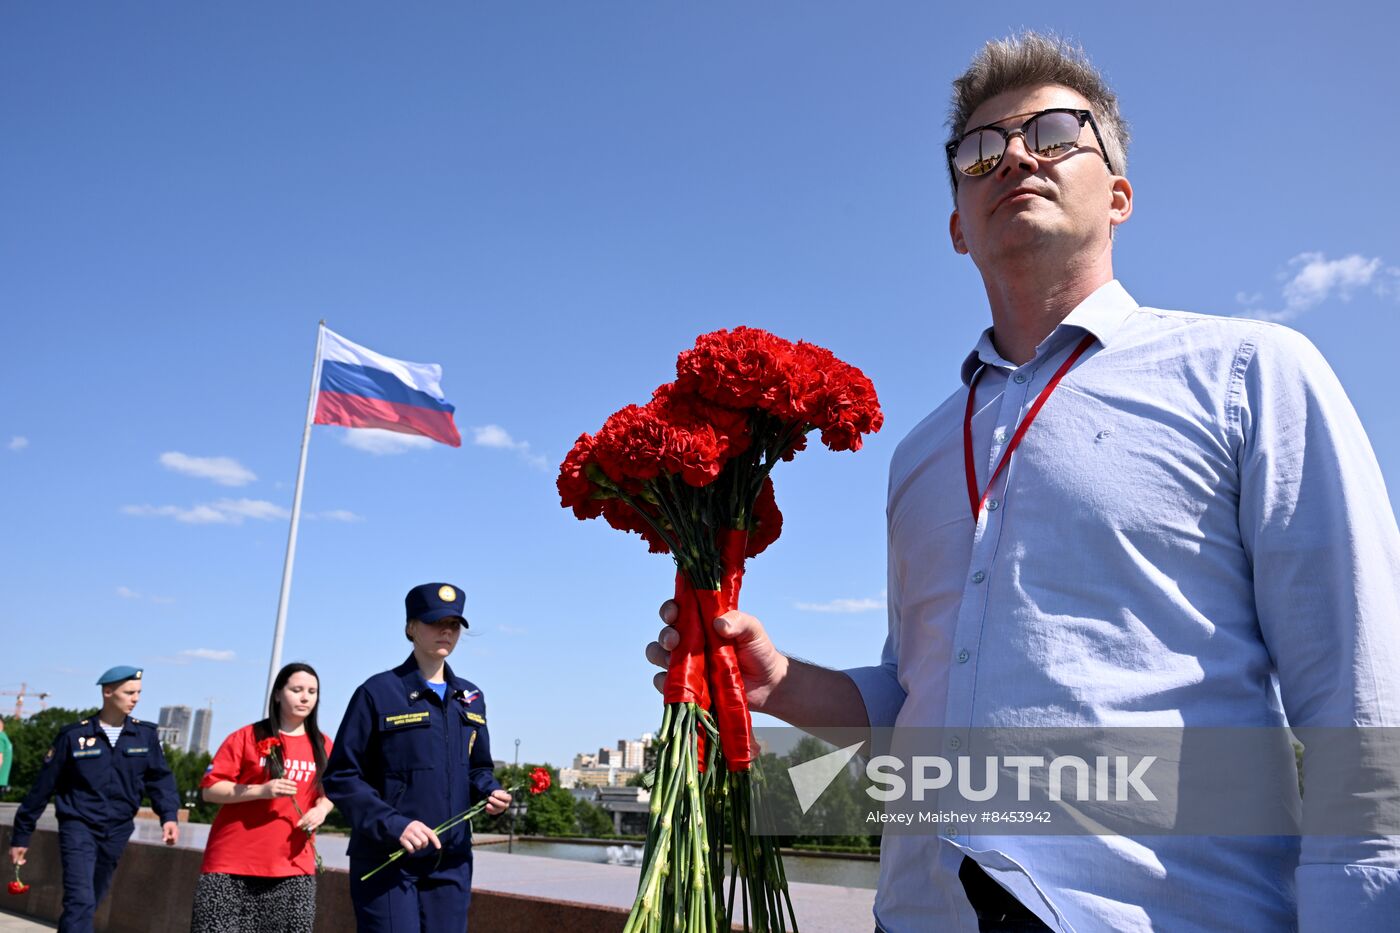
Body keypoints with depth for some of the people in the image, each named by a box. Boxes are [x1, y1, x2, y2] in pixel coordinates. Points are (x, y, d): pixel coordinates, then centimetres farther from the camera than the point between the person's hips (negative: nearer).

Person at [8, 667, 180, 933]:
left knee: (89, 904, 14)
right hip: (78, 827, -3)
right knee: (80, 902, -15)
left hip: (117, 832, 4)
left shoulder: (145, 734, 2)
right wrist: (21, 835, 5)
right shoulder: (74, 735, -5)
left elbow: (160, 779, 2)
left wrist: (169, 816, -14)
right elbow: (43, 787, 1)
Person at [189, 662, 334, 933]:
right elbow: (210, 789, -3)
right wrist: (261, 791, -17)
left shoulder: (323, 746, 8)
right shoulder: (247, 737, 0)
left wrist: (321, 809, -3)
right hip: (233, 864, -2)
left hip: (293, 868, 2)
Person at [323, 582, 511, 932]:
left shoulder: (470, 698, 12)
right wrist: (393, 824, -19)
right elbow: (341, 777, -7)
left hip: (451, 863, 5)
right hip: (385, 860, -5)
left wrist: (491, 792, -3)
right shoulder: (378, 693, -6)